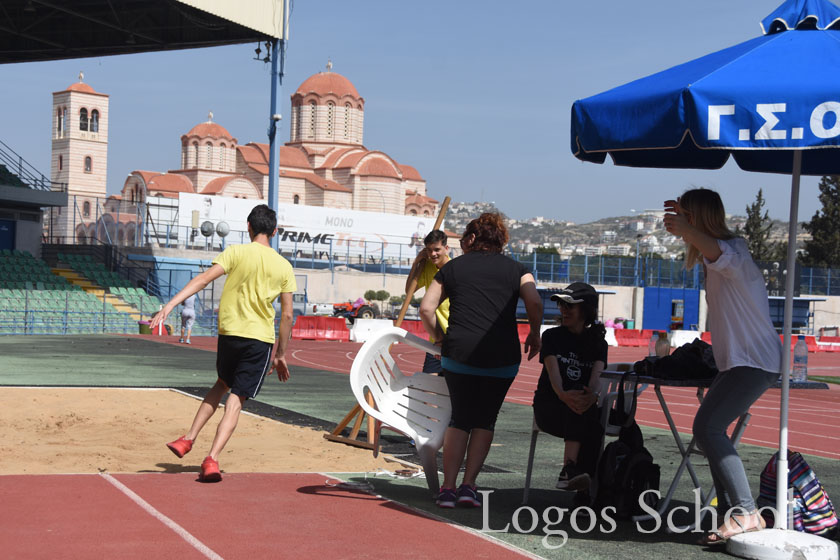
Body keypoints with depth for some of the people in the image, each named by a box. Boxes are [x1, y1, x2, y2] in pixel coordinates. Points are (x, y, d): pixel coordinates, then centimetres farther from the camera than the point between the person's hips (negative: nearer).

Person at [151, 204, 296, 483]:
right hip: (260, 338, -1)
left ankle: (189, 439, 19)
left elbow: (204, 278, -14)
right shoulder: (284, 266, 3)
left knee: (222, 385, 25)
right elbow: (287, 315, 4)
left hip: (229, 332, 1)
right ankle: (212, 459, -11)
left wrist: (171, 304, -19)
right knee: (236, 399, 1)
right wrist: (281, 354, 12)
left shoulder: (236, 252, -1)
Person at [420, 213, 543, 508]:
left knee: (460, 418, 12)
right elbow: (535, 303, -6)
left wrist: (439, 337, 16)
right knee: (485, 420, 12)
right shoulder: (514, 268, 10)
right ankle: (468, 485, 5)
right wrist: (534, 334, 9)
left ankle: (448, 487, 5)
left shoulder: (452, 268, 12)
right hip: (502, 357, 0)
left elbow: (426, 309, 4)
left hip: (458, 354, 0)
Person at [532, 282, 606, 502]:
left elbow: (596, 374, -11)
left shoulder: (597, 342, 9)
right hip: (549, 405, -2)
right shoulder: (552, 336, 3)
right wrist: (563, 395, -38)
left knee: (593, 425, -33)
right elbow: (553, 371, -15)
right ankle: (570, 469, -48)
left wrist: (592, 395, -37)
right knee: (577, 414, -36)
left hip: (584, 403, 2)